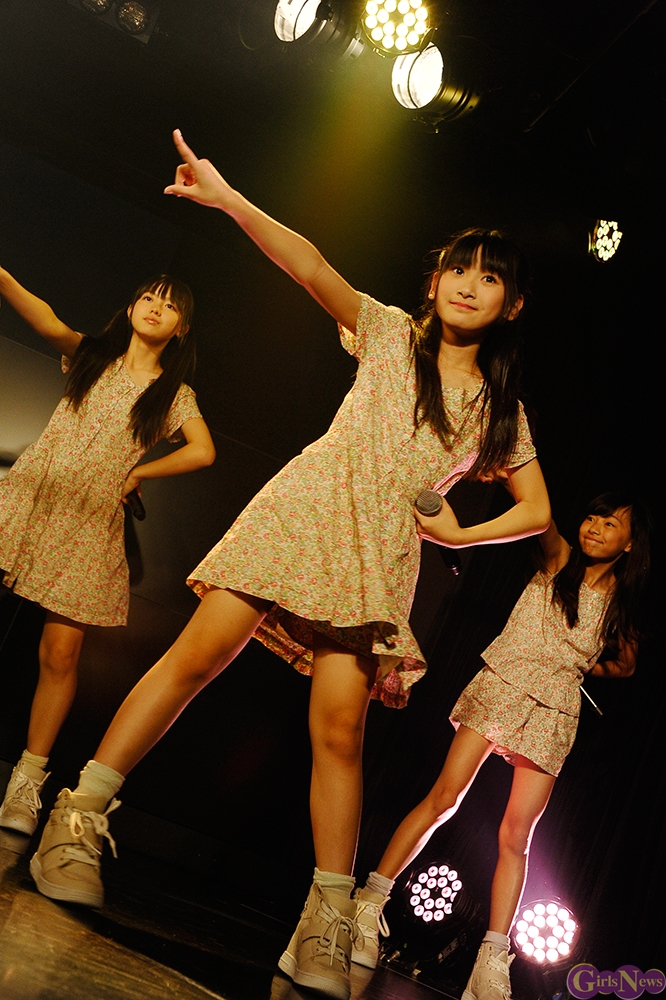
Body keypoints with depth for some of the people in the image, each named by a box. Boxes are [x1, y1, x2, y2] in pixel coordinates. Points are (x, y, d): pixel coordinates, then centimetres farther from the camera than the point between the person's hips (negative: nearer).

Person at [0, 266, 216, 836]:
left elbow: (202, 452, 0)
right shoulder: (91, 355, 13)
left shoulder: (175, 394, 12)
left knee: (61, 653, -5)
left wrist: (137, 473, 0)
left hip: (89, 522, -1)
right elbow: (48, 322, -5)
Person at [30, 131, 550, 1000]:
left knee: (339, 725, -8)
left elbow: (537, 512, 18)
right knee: (199, 653, -11)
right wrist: (231, 202, -20)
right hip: (306, 508, -1)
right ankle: (81, 815, 0)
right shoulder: (390, 334, 10)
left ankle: (330, 917, 2)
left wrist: (456, 532, 6)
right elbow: (315, 268, -6)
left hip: (380, 552, 1)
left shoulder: (502, 407, 15)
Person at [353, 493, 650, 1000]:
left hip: (552, 715, 1)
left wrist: (585, 666, 6)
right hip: (499, 690, -1)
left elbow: (626, 664, 23)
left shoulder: (620, 605, 9)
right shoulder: (559, 559, 5)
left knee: (515, 837, -3)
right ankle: (369, 903, -1)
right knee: (443, 798, -9)